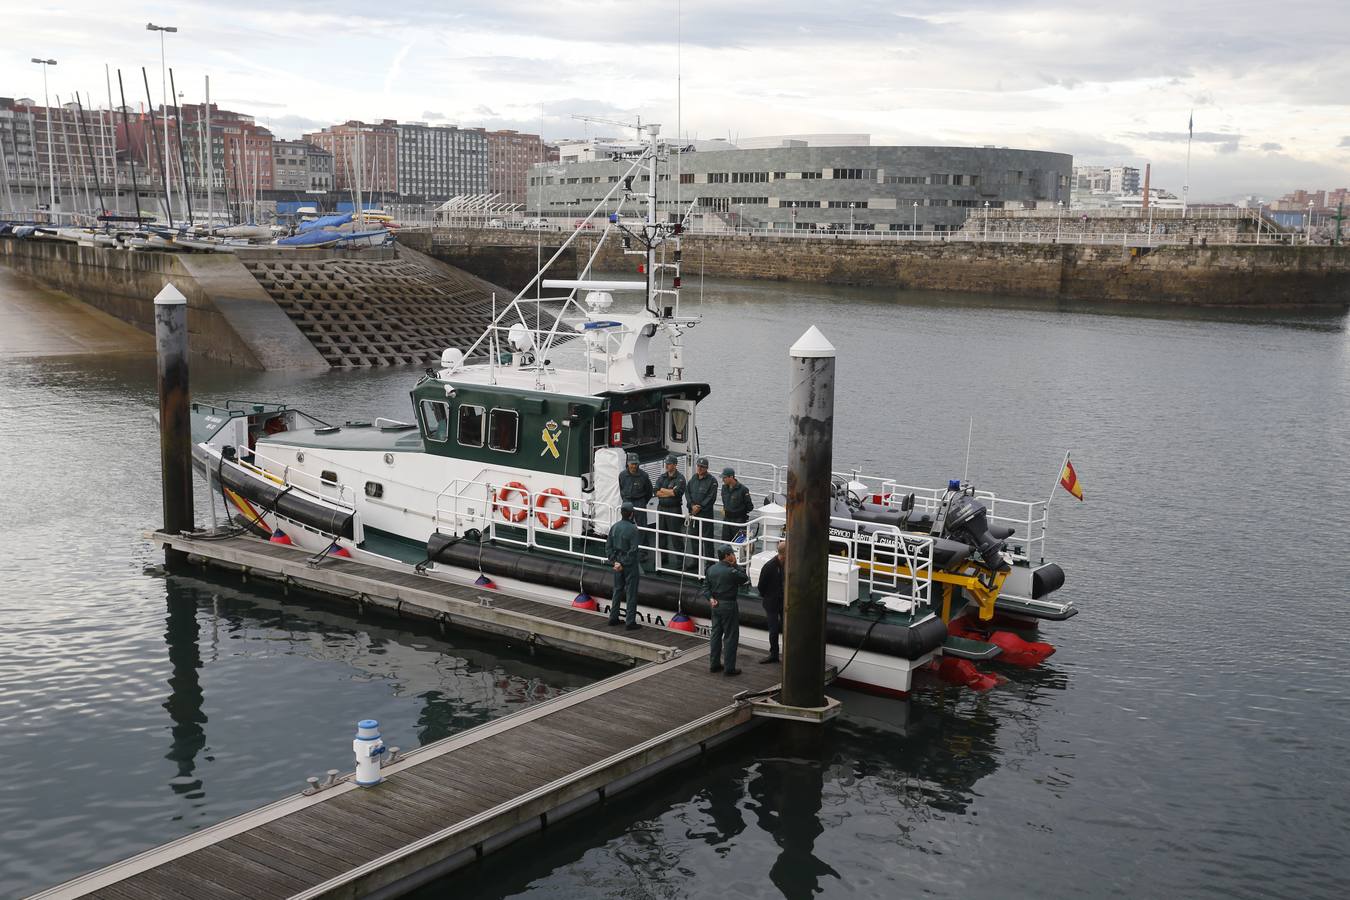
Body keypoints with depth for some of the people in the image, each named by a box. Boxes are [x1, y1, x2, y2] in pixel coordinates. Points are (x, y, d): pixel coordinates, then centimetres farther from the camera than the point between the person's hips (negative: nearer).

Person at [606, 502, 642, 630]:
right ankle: (631, 622, 4)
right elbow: (633, 550, -21)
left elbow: (608, 546, 3)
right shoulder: (632, 528, -18)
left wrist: (614, 561, 0)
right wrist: (623, 563, -14)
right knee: (631, 593, 2)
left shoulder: (614, 527, 1)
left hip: (618, 563, 6)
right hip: (630, 565, -6)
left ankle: (613, 618, 24)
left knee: (617, 590, 18)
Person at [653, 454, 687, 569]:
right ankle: (663, 558, 26)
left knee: (676, 537, -4)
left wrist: (663, 490, -7)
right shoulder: (661, 477, 9)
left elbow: (676, 492, -21)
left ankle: (680, 561, 1)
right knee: (661, 534, 13)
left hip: (674, 510, -6)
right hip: (661, 508, 6)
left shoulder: (680, 478, -8)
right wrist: (671, 492, -11)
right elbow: (657, 493, -2)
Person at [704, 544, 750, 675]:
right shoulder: (731, 571, -20)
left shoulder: (711, 569, 3)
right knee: (730, 637, 1)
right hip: (729, 605, -7)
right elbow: (745, 578, -6)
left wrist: (710, 599, -5)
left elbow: (706, 586, 4)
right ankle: (729, 668, 3)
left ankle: (714, 664, 23)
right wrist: (735, 565, -5)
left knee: (716, 634, 16)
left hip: (716, 605, 7)